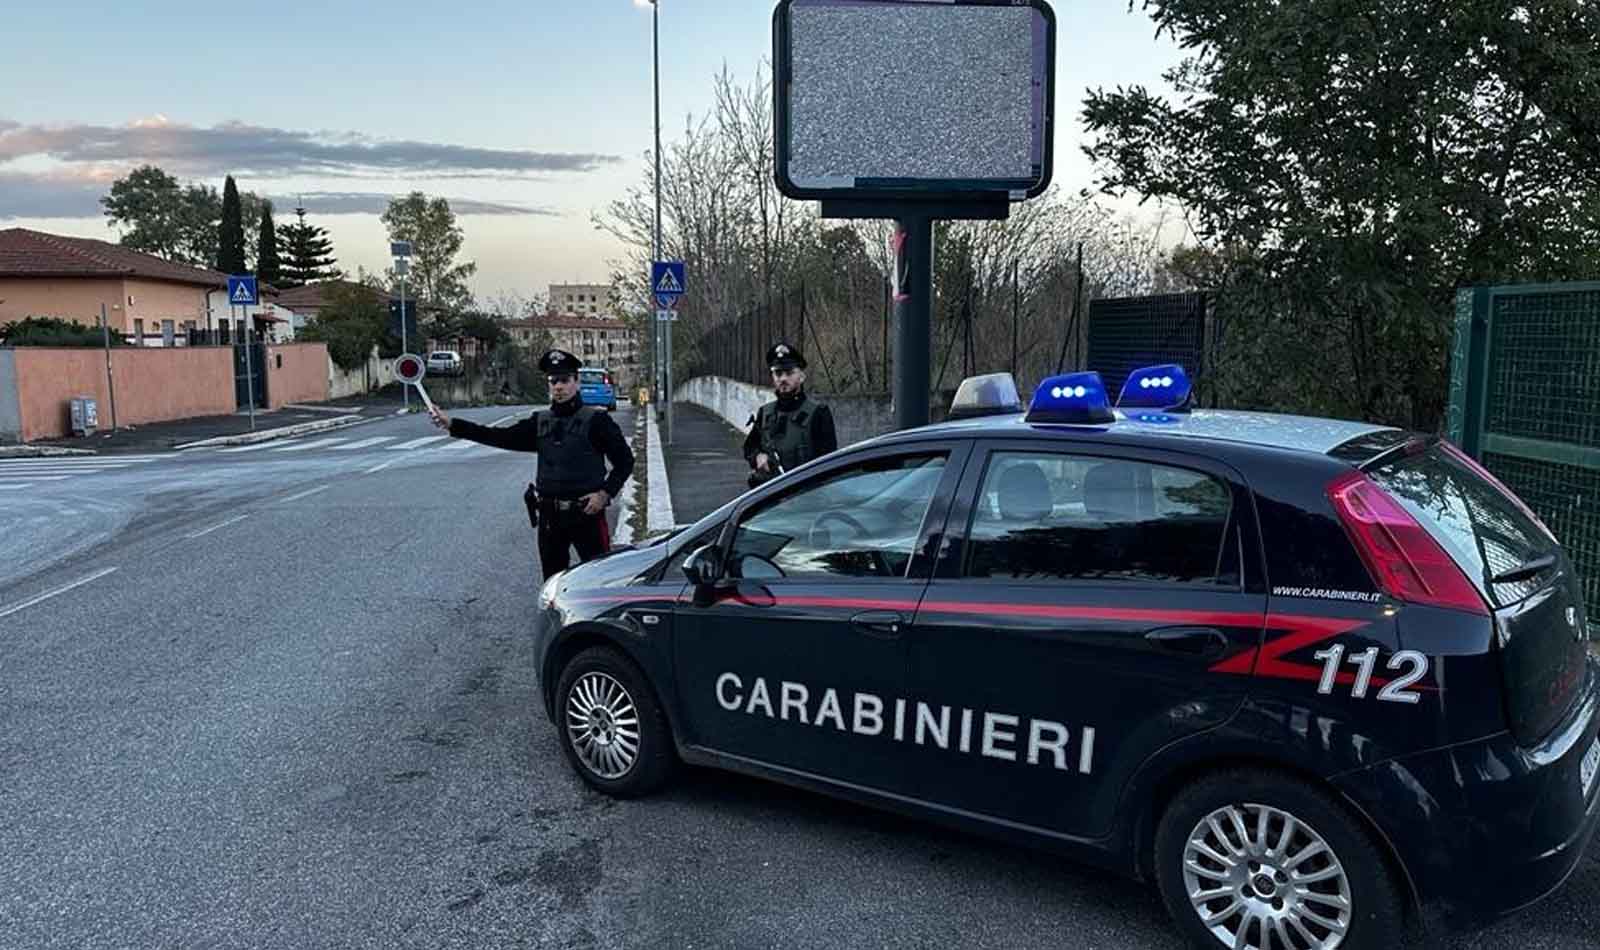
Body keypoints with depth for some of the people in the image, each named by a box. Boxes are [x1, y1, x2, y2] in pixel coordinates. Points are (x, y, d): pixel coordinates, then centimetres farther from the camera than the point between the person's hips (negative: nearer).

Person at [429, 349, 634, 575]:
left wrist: (605, 493, -14)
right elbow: (501, 437, 3)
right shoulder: (540, 421, 10)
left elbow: (625, 460, -3)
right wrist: (452, 425, -2)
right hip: (549, 516, 5)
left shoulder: (596, 420, -5)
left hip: (586, 513, -5)